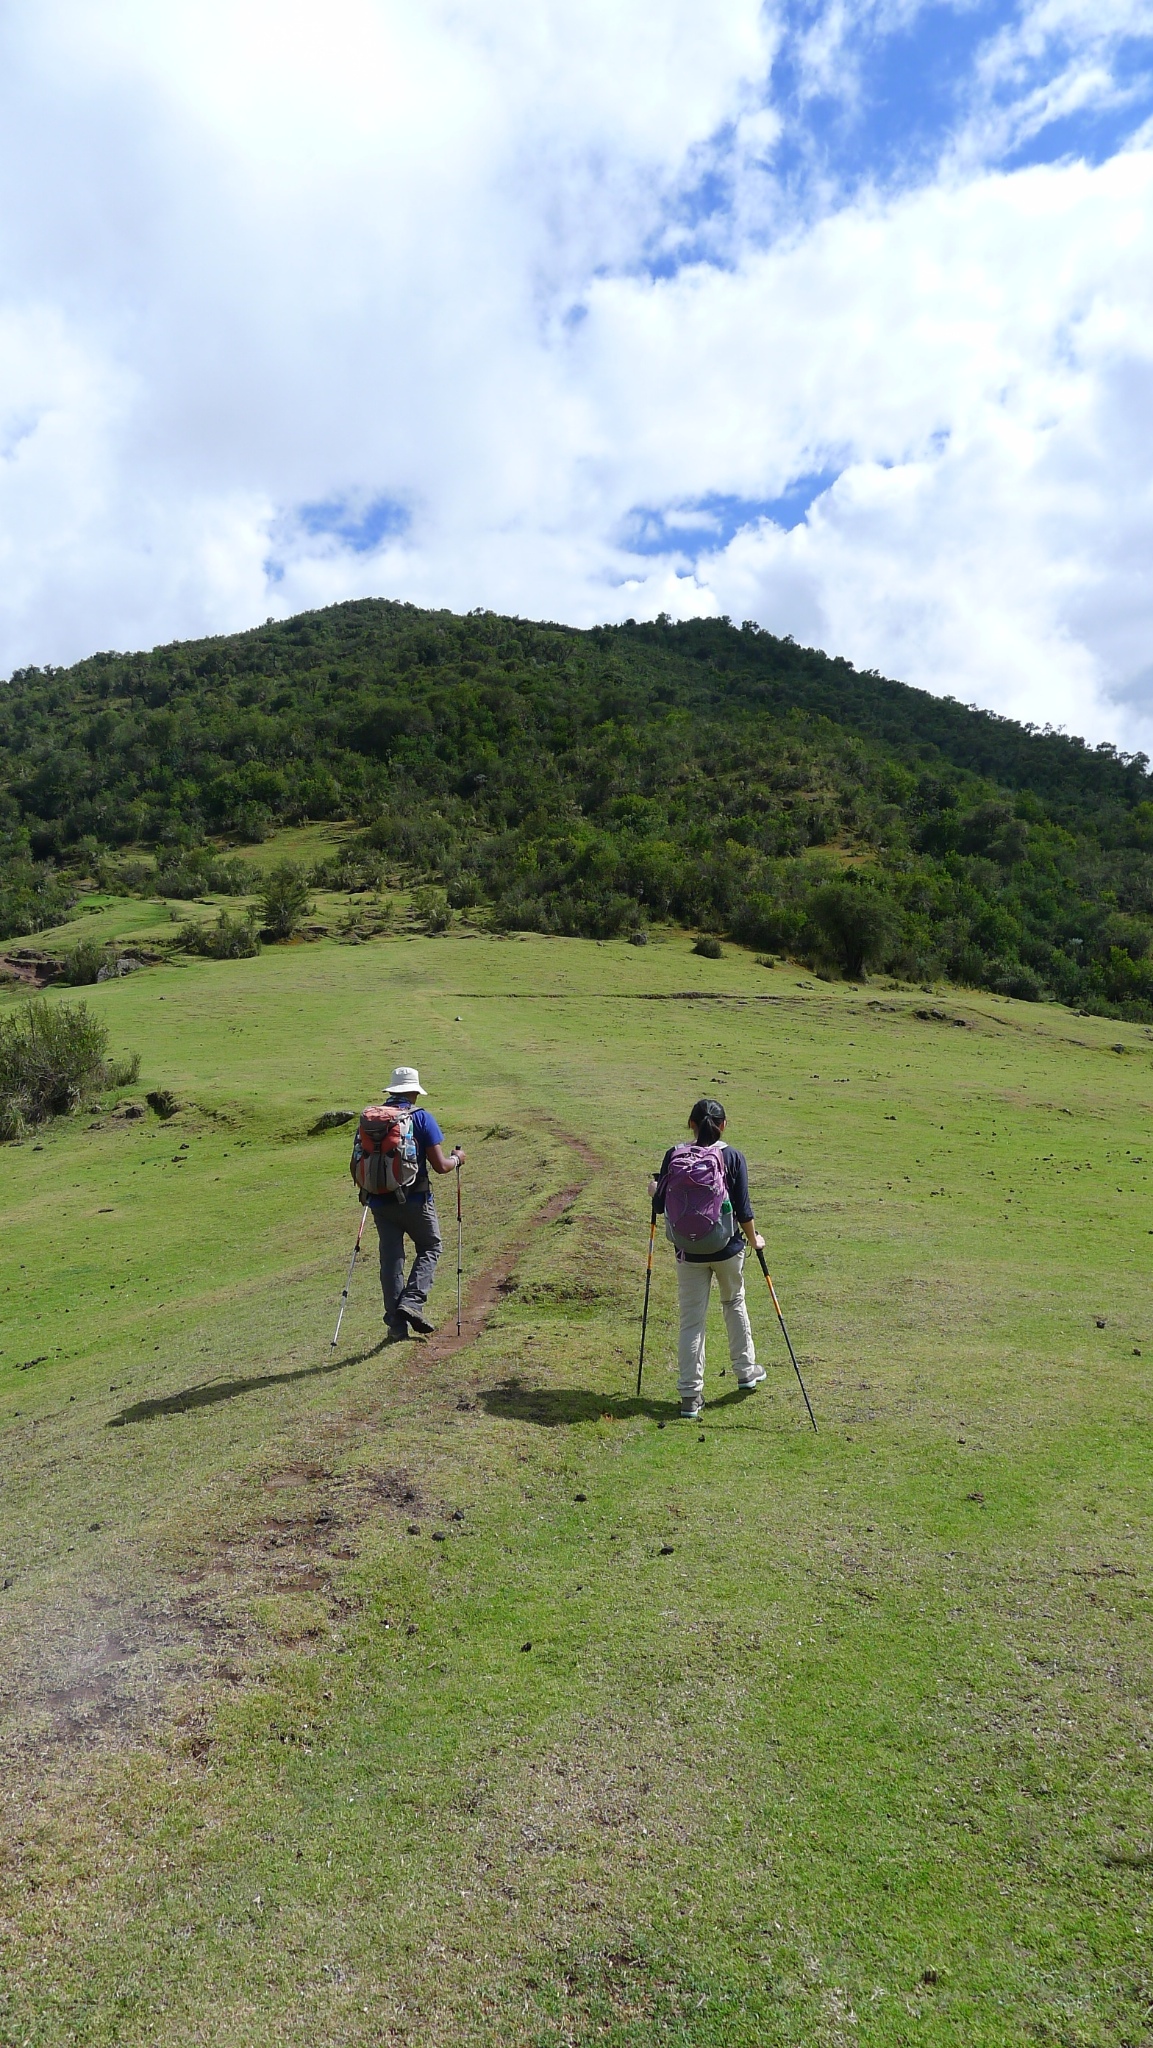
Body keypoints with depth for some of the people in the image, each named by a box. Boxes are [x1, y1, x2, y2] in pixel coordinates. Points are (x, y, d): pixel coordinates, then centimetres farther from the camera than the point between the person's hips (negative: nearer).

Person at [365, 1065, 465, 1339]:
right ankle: (412, 1301, -1)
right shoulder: (421, 1118, -8)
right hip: (414, 1201, -3)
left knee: (390, 1260, 11)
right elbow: (440, 1166, -11)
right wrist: (456, 1159, 10)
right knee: (429, 1248, 18)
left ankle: (397, 1325, 14)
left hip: (380, 1202, 4)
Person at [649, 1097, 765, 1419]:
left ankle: (690, 1396, 7)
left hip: (689, 1252, 0)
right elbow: (743, 1210, -7)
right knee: (734, 1303, 25)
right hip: (728, 1248, 0)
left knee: (691, 1320, 6)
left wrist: (654, 1190, 19)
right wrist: (754, 1240, 10)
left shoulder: (674, 1156, -7)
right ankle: (746, 1371, 37)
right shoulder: (733, 1158, -9)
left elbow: (660, 1206, -4)